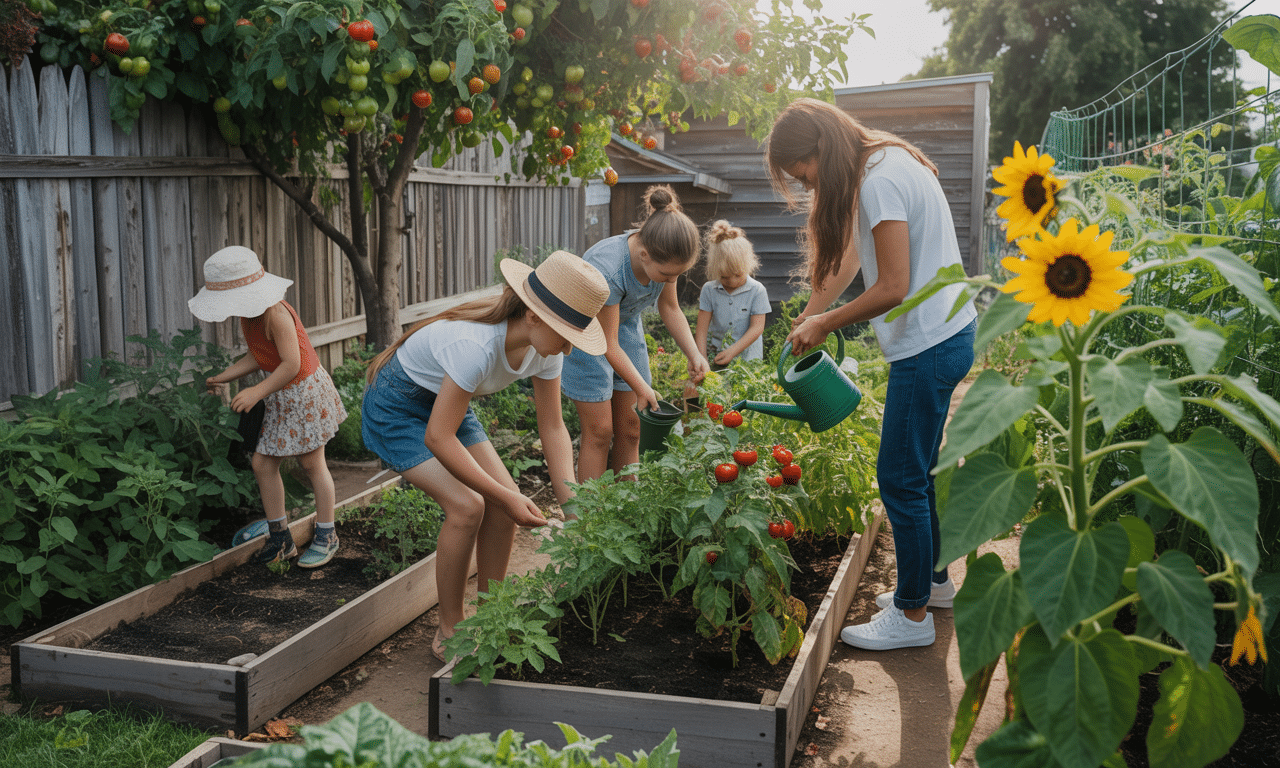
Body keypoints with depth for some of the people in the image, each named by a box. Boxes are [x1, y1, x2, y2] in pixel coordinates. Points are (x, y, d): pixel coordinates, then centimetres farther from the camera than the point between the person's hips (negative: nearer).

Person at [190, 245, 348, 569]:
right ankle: (280, 538, 16)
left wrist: (257, 392, -26)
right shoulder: (247, 315, 0)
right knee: (262, 463, 5)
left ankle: (326, 536, 22)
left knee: (311, 463, 5)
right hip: (278, 396, 8)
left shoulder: (275, 314, -28)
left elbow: (291, 364, -30)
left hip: (305, 391, -8)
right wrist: (223, 378, -1)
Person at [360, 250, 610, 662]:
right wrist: (504, 496, -33)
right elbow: (438, 438, -36)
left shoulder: (544, 344, -16)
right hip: (396, 407, -7)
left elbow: (553, 428, -8)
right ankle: (449, 632, -1)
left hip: (446, 401, 7)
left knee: (506, 499, -6)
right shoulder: (475, 346, -39)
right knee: (467, 506, -19)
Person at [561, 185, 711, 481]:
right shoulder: (606, 269, -39)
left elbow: (669, 307, -2)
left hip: (625, 323, 6)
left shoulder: (664, 257, -21)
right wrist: (642, 388, -26)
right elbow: (608, 345, -28)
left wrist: (693, 353, -14)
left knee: (630, 428, 5)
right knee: (600, 431, -7)